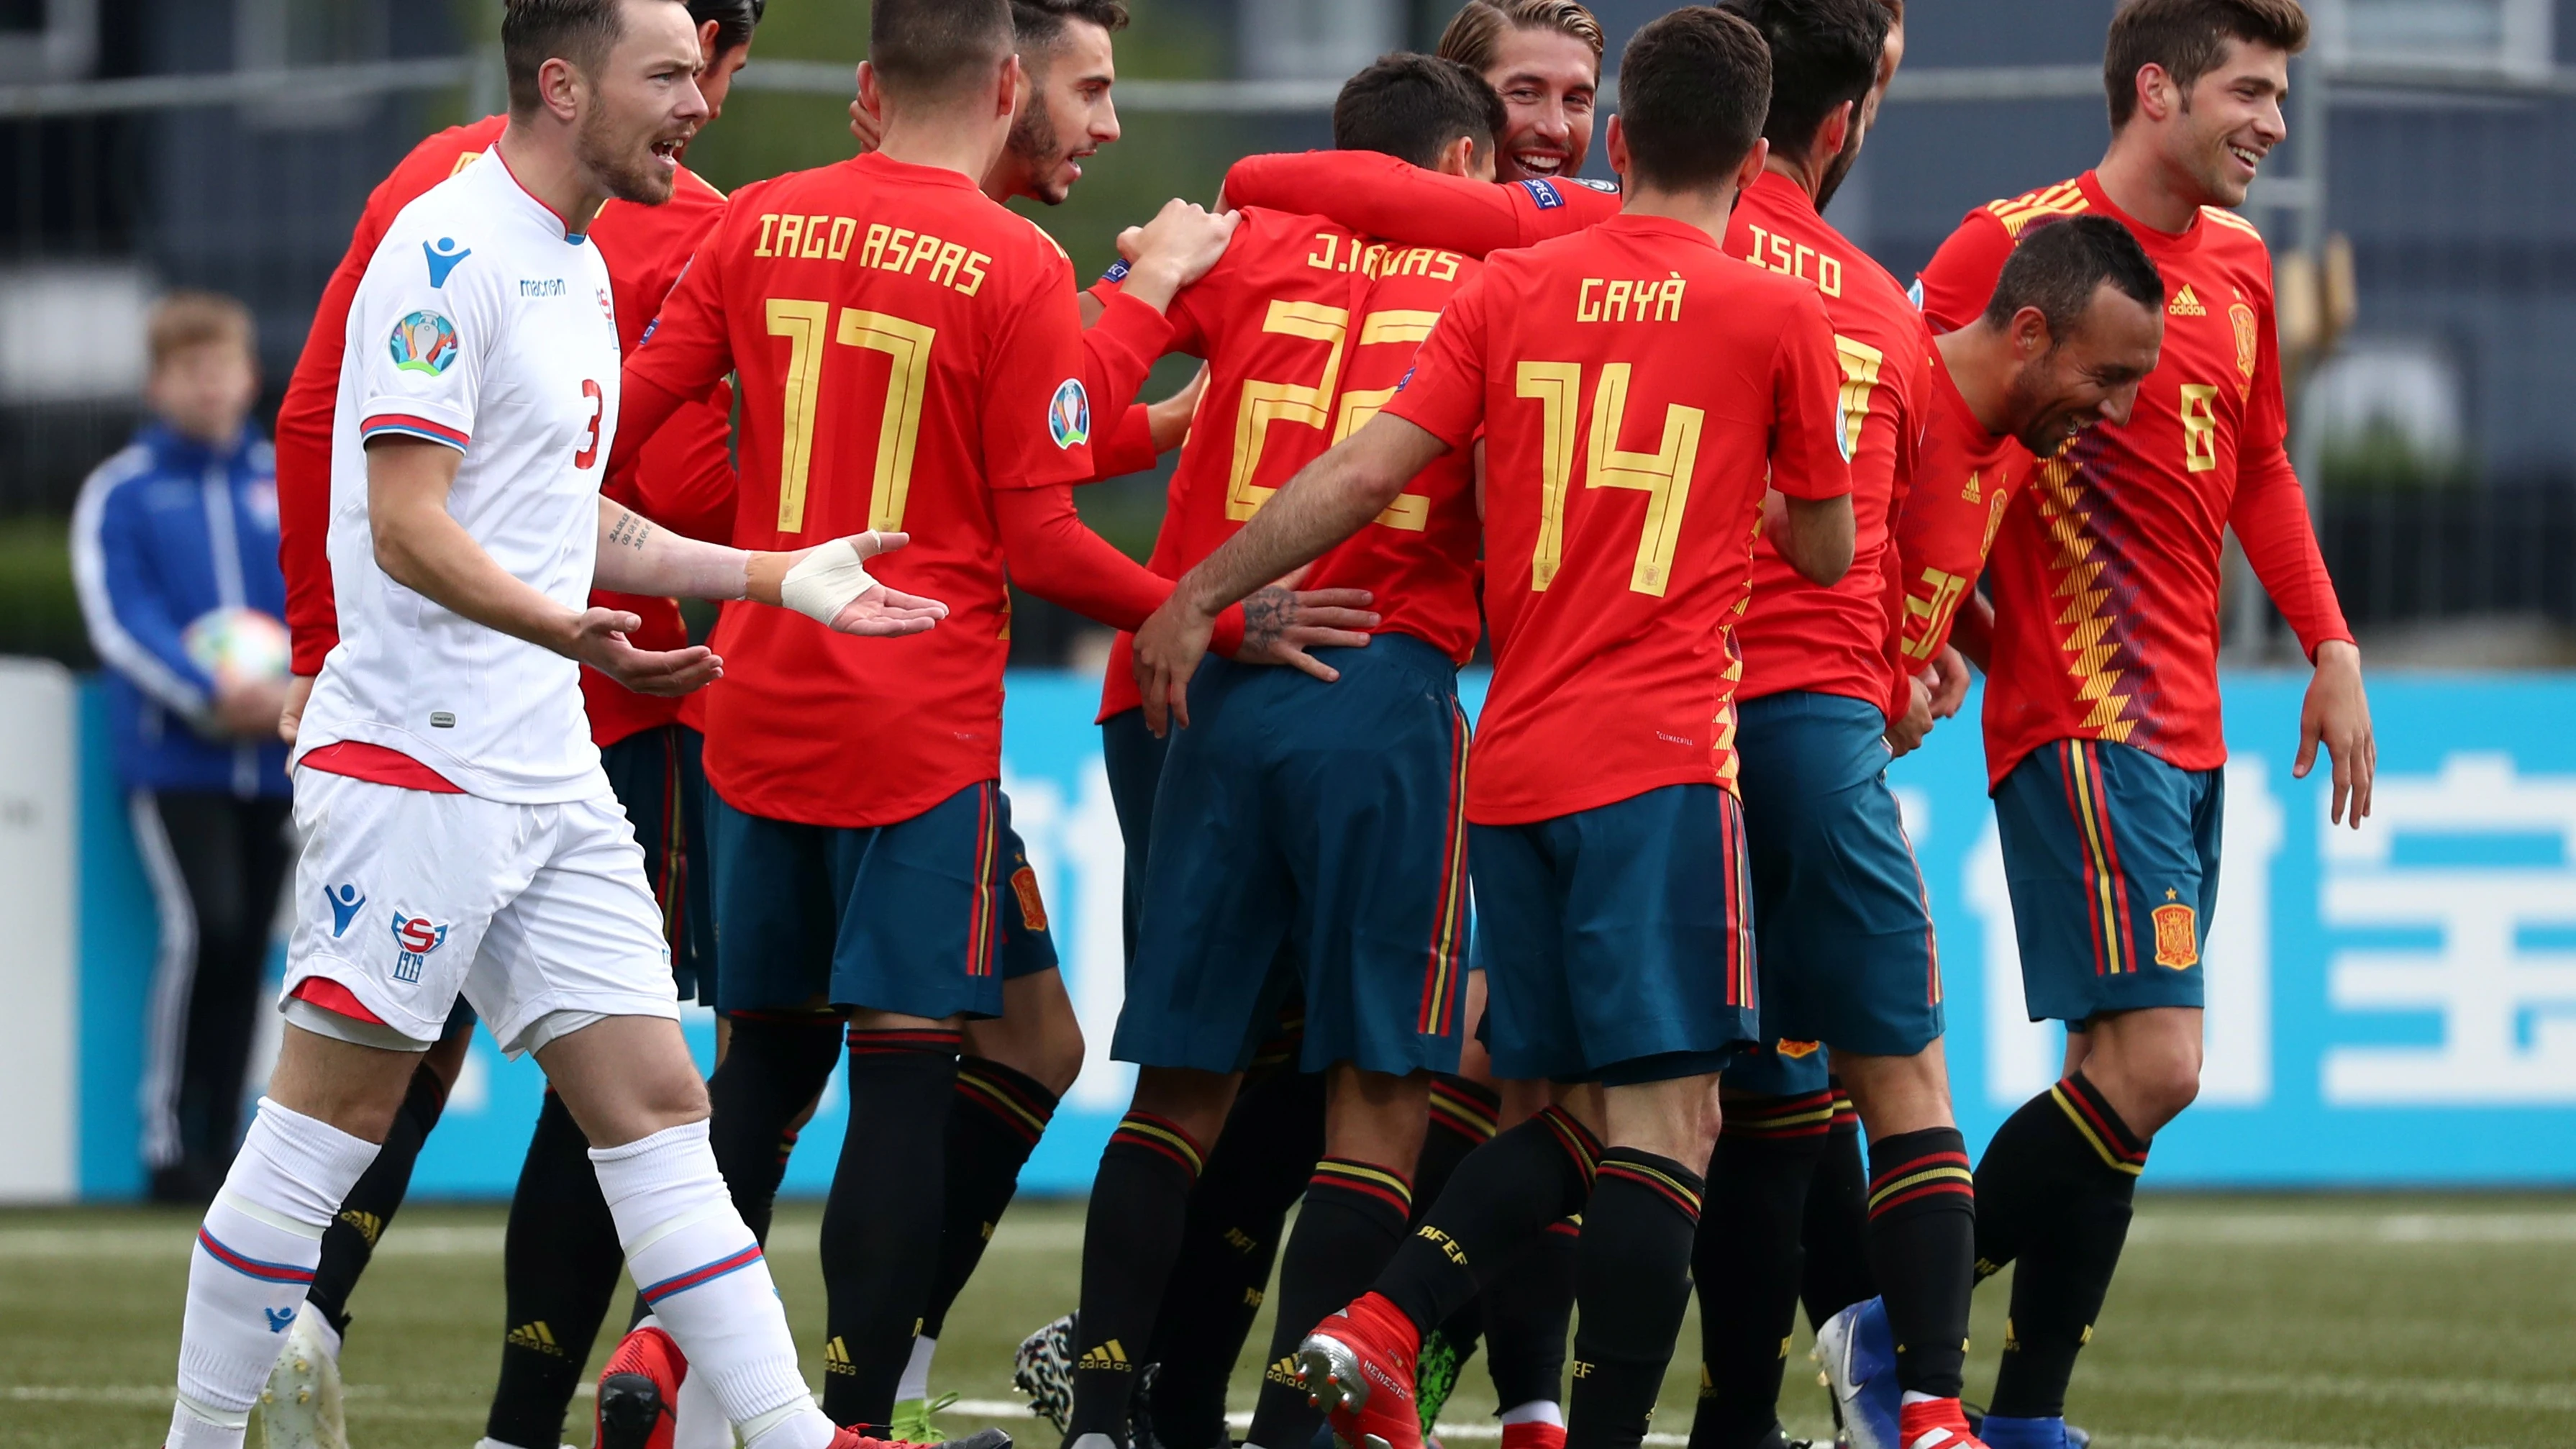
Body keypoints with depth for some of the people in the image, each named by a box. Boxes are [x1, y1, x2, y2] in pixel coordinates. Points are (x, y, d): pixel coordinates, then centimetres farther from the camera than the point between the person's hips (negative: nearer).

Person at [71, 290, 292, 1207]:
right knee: (205, 927, -18)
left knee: (247, 946, 3)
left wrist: (297, 690, -11)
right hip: (172, 756, -4)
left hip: (273, 758, 4)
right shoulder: (121, 494, 3)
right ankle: (169, 1145, -11)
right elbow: (120, 618, -7)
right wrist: (210, 693, -20)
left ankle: (221, 1147, 11)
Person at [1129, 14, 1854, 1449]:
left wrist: (1201, 599, 7)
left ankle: (1377, 1328, -3)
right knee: (1668, 1124, -6)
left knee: (1584, 1118, 15)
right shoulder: (1777, 314, 0)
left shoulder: (1513, 286, 8)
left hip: (1511, 765, 5)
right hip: (1661, 765, -5)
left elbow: (1366, 472, 1)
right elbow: (1827, 550, 11)